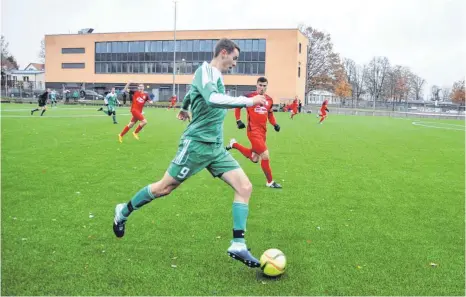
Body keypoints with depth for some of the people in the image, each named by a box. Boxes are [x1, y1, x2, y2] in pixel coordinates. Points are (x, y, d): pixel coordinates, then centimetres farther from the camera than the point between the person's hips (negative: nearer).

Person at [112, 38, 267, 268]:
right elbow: (213, 99, -34)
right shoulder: (206, 71, -13)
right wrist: (248, 101, -32)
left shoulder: (215, 76, 16)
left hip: (216, 147, 9)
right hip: (197, 144, -8)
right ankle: (123, 211, 29)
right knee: (164, 188, 4)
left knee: (245, 187, -5)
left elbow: (192, 91, 35)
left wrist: (184, 108, 52)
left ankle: (238, 245, -2)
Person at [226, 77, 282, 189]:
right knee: (265, 155, -12)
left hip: (263, 131, 7)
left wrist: (275, 124, 4)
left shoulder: (269, 100, 7)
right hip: (253, 131, -7)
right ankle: (270, 182, 6)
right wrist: (238, 121, -7)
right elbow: (238, 107, 3)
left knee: (254, 159, 15)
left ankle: (234, 144, 33)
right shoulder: (249, 96, -8)